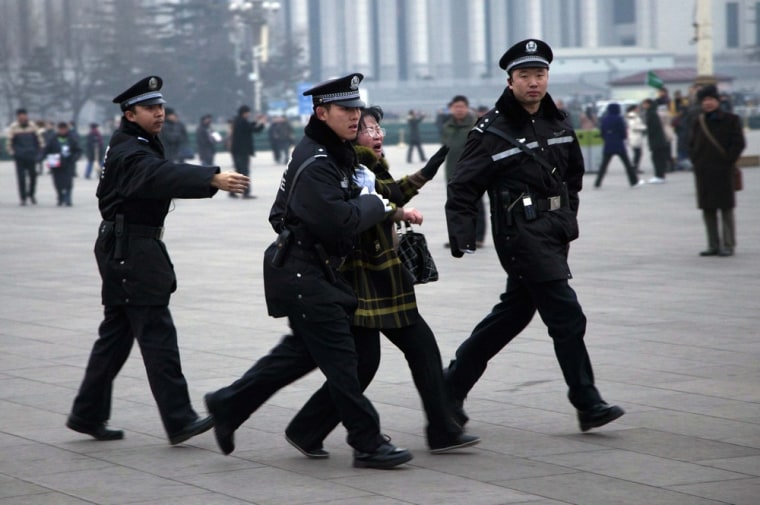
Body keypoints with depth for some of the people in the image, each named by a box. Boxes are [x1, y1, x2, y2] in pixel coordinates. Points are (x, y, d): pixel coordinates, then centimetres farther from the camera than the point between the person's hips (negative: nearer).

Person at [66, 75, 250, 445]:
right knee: (157, 333, -12)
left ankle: (88, 414, 20)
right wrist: (213, 180, -51)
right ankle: (179, 421, -13)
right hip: (129, 250, -11)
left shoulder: (142, 144, 15)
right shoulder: (129, 152, -19)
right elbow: (161, 175, -38)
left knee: (116, 333, 14)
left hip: (136, 248, 11)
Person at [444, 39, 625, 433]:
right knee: (567, 318, -10)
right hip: (522, 236, -8)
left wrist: (568, 216, 19)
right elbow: (463, 188, -9)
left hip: (554, 235, 8)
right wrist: (462, 237, -18)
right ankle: (588, 406, -3)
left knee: (513, 313, 14)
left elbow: (573, 174, 26)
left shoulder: (558, 125, 10)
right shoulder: (493, 132, -10)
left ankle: (450, 389, 25)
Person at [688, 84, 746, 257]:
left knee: (726, 208, 0)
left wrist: (727, 161, -11)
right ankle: (713, 245, 13)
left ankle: (728, 245, 4)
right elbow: (692, 144, 15)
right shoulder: (698, 123, 10)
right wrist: (695, 161, 2)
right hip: (703, 172, 4)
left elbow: (739, 143, -4)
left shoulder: (730, 120, -1)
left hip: (723, 171, -4)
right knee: (708, 209, 6)